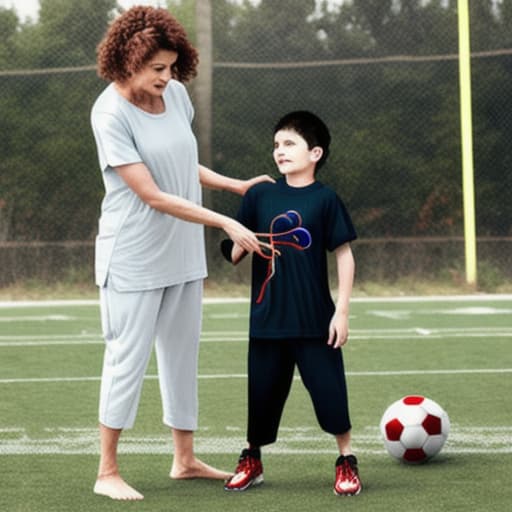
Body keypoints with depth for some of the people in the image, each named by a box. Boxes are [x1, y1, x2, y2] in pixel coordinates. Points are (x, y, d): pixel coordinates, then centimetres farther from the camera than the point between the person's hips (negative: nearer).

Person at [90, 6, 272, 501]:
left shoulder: (175, 94, 0)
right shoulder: (110, 114, -20)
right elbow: (154, 196, -24)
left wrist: (236, 185, 8)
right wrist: (226, 223, -26)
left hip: (183, 253, 7)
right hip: (133, 257, -7)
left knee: (182, 353, 13)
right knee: (128, 357, -2)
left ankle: (185, 460, 25)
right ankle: (108, 472, 7)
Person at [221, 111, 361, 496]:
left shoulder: (325, 199, -5)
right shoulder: (260, 196, 3)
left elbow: (344, 255, -2)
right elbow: (235, 251, 8)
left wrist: (341, 311, -5)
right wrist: (240, 246, -16)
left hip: (315, 320, -3)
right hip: (267, 320, 3)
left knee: (330, 391, -1)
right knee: (261, 392, 11)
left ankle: (347, 463, 15)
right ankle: (252, 460, 30)